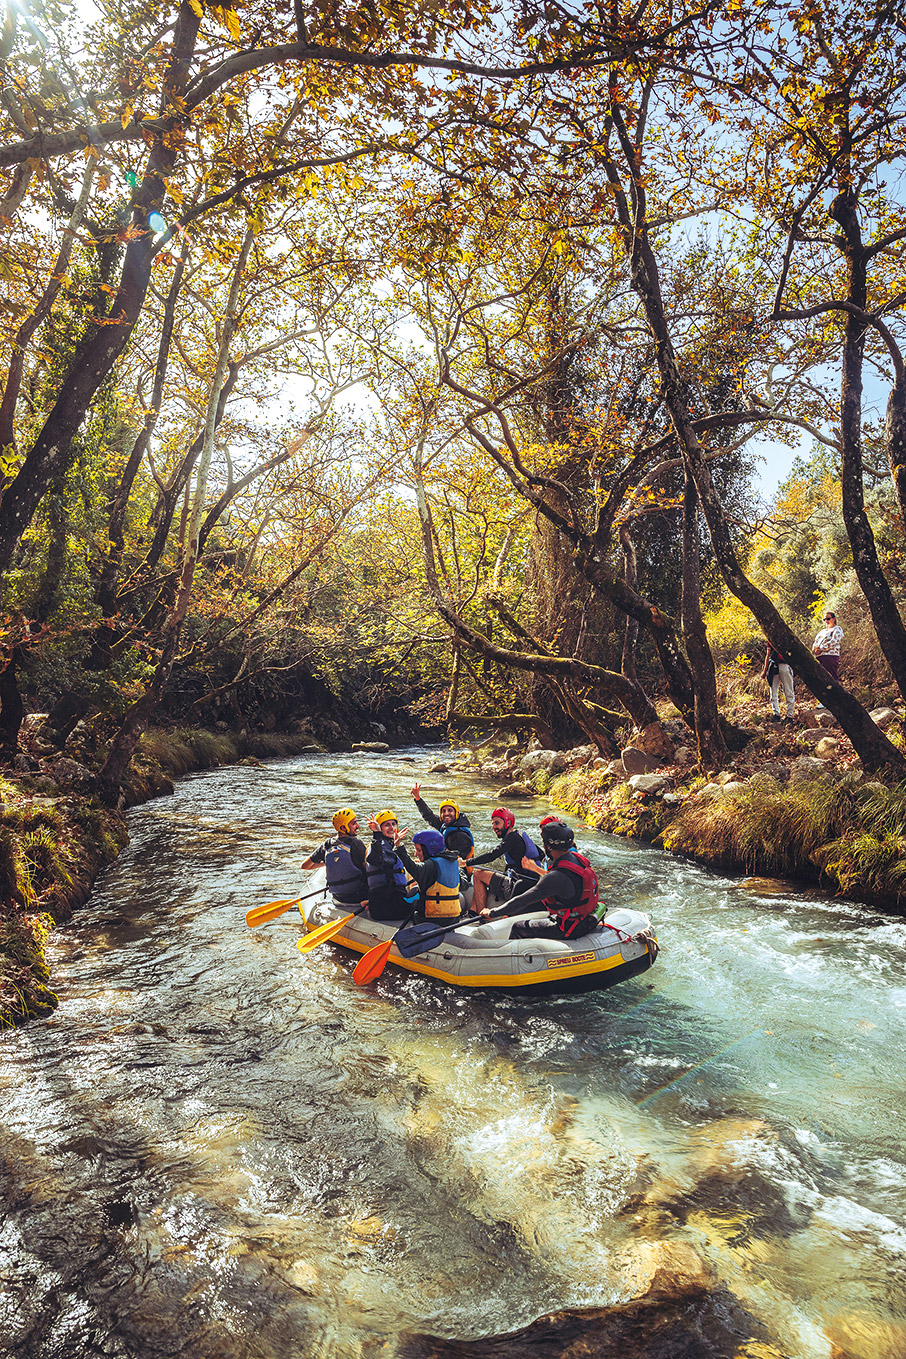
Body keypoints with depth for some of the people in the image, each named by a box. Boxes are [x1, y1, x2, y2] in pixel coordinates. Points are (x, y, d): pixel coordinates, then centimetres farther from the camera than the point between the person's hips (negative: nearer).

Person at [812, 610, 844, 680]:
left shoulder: (837, 629, 7)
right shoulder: (822, 631, 28)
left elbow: (833, 642, -10)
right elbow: (815, 643, 19)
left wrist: (820, 649, -13)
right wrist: (815, 649, -4)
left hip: (830, 657, -7)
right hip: (818, 657, 7)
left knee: (830, 679, -13)